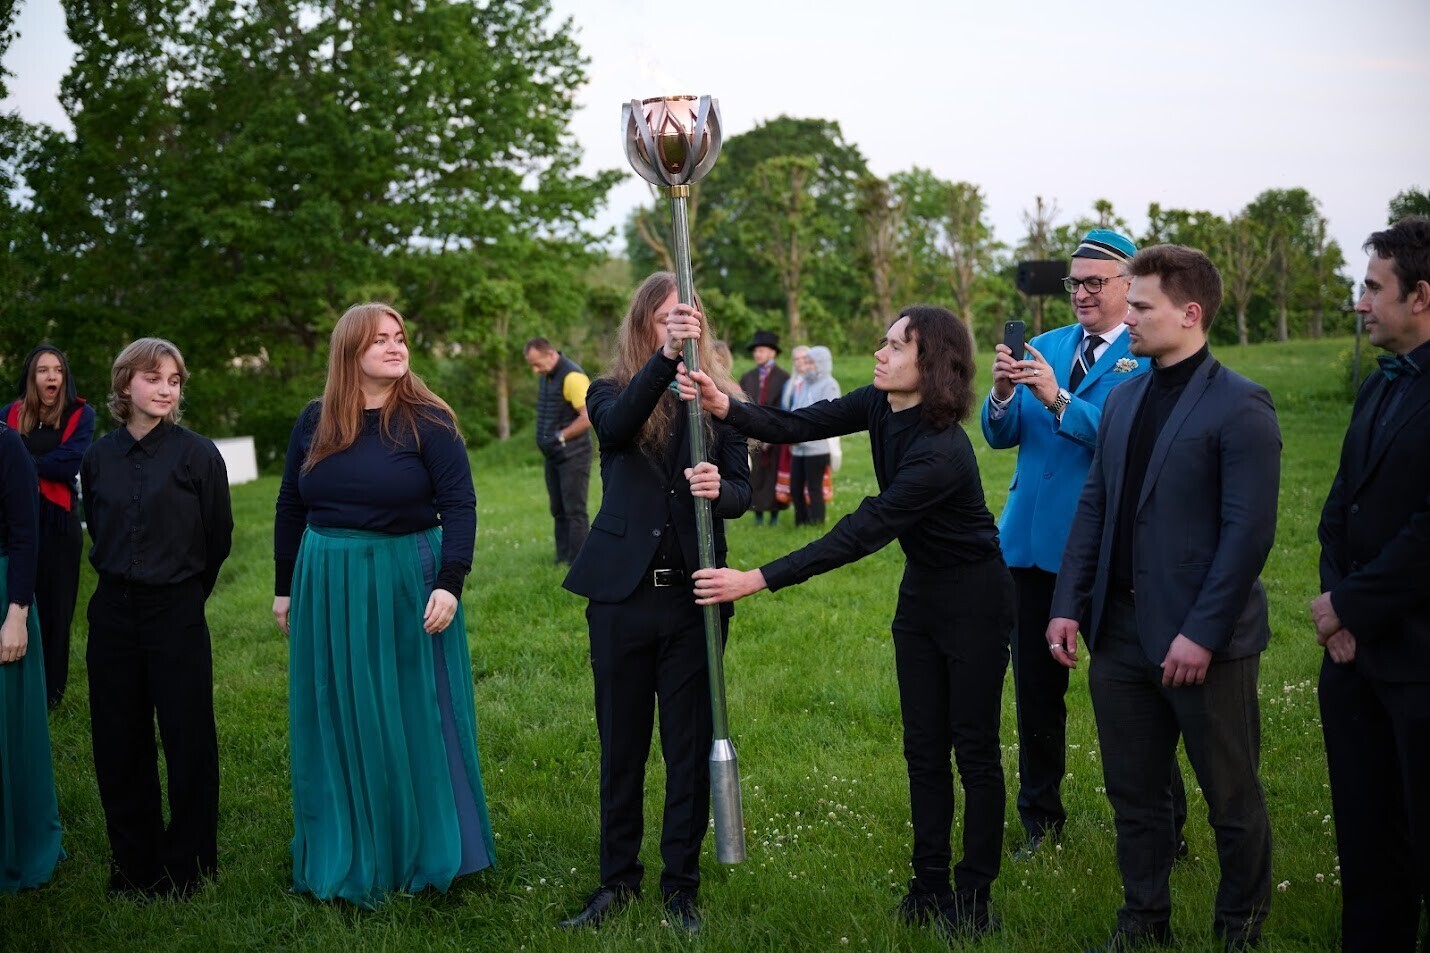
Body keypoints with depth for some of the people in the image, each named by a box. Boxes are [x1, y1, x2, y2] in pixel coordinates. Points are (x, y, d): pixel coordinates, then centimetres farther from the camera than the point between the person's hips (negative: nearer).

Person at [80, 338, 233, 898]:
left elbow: (219, 537, 1)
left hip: (177, 613, -4)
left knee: (188, 741, 0)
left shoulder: (198, 454, -7)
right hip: (113, 611, 4)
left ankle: (189, 867, 14)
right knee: (119, 743, 8)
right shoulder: (99, 456, 4)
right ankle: (134, 863, 22)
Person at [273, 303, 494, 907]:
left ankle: (422, 855, 22)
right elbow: (290, 508, 11)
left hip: (405, 584, -3)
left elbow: (460, 505, -10)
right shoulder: (314, 422, 3)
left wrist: (450, 584, -19)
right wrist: (285, 589, 12)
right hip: (327, 588, 4)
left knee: (411, 720, 6)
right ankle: (345, 860, 25)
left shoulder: (427, 421, -7)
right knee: (336, 726, 11)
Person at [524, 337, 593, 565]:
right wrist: (544, 439, 10)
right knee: (559, 511, 11)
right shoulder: (547, 376, 11)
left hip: (573, 455, -9)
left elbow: (588, 417, -22)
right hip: (554, 455, 9)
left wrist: (559, 437, -19)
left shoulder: (573, 377, -18)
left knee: (575, 510, -6)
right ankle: (562, 561, 16)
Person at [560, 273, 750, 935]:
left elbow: (742, 491, -4)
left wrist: (720, 489, -28)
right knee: (620, 748, 11)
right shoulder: (612, 393, 2)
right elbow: (615, 426, -22)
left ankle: (681, 885, 21)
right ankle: (617, 879, 25)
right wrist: (665, 358, -37)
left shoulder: (719, 402, 3)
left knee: (691, 748, 7)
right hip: (622, 596, 0)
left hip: (693, 600, 0)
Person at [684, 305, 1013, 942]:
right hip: (921, 591, 8)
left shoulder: (939, 453, -32)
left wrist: (757, 580, -35)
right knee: (923, 746, 12)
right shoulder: (880, 406, -7)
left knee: (974, 748, 3)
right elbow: (797, 425, -10)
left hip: (973, 600, -8)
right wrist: (726, 408, -30)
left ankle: (973, 899, 16)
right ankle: (930, 884, 24)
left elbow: (860, 535, -34)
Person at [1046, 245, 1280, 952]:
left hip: (1203, 640, -6)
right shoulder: (1124, 398, 10)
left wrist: (1202, 633, -20)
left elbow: (1249, 531, -16)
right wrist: (1068, 604, 4)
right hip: (1121, 630, 6)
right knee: (1133, 793, 16)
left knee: (1232, 799, 10)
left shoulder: (1239, 406, -11)